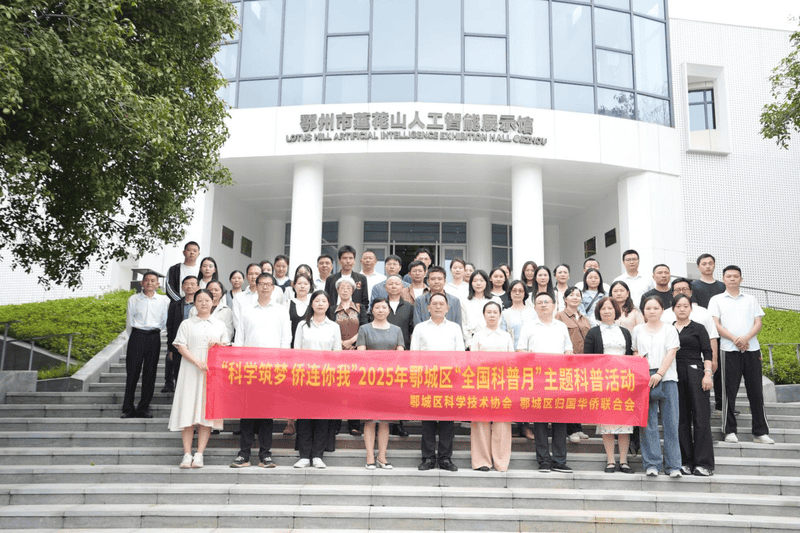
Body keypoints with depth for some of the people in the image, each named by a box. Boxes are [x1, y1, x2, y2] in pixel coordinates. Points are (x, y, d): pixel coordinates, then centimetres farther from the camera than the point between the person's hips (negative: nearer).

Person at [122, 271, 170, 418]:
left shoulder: (164, 300, 7)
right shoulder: (133, 299, 7)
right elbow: (129, 322, 11)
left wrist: (154, 331, 11)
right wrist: (134, 339, 10)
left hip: (154, 338, 1)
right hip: (137, 336, -1)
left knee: (150, 374, 3)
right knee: (132, 372, -3)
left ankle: (143, 408, 12)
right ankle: (128, 409, 3)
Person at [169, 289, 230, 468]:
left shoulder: (220, 325, 15)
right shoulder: (187, 324, 10)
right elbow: (181, 347, -1)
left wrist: (218, 345, -6)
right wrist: (197, 362, -14)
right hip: (191, 372, -1)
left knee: (207, 412, -4)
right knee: (188, 413, -5)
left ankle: (199, 455, -1)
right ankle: (187, 455, 0)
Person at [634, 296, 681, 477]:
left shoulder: (670, 329, 8)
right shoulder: (638, 330, 15)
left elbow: (671, 354, -1)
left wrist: (659, 374, -12)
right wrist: (637, 357, -1)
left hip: (667, 378, -1)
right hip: (644, 379, 2)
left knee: (671, 422, -3)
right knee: (649, 423, 0)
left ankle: (673, 465, 3)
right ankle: (651, 464, 5)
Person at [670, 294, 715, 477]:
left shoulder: (698, 328, 6)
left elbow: (707, 353, 1)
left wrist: (708, 374, -10)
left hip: (694, 373, -3)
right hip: (674, 376, 3)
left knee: (701, 418, -5)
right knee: (681, 419, 4)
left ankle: (703, 463, -1)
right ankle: (685, 462, 10)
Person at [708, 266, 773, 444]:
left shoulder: (750, 300, 17)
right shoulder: (716, 300, 10)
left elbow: (758, 323, 8)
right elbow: (715, 324, 0)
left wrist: (746, 338, -11)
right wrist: (734, 339, -13)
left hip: (752, 349, 2)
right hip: (729, 350, -2)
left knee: (756, 391, 2)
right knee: (729, 391, -3)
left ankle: (760, 432, 8)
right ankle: (730, 431, 4)